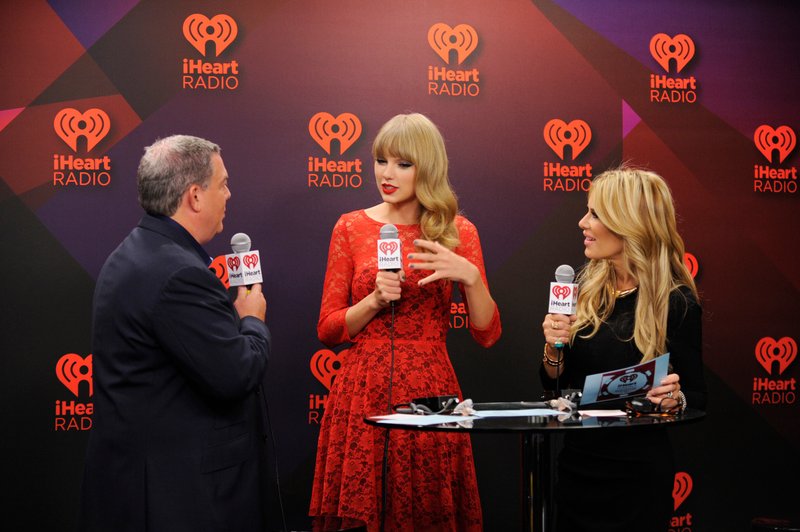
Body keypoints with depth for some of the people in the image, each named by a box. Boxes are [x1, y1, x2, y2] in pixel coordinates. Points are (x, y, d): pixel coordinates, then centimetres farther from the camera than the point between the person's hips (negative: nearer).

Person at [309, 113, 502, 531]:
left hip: (429, 390, 0)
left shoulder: (458, 232, 4)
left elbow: (487, 334, 0)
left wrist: (470, 277, -15)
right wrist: (375, 300, -12)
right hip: (362, 391, 0)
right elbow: (327, 330, 4)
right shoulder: (352, 227, 4)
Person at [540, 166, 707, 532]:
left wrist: (675, 398, -26)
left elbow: (697, 397, -5)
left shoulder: (676, 303, -13)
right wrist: (553, 348, -11)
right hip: (576, 467, 5)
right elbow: (554, 385, 8)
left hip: (637, 476, -5)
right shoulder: (586, 287, 2)